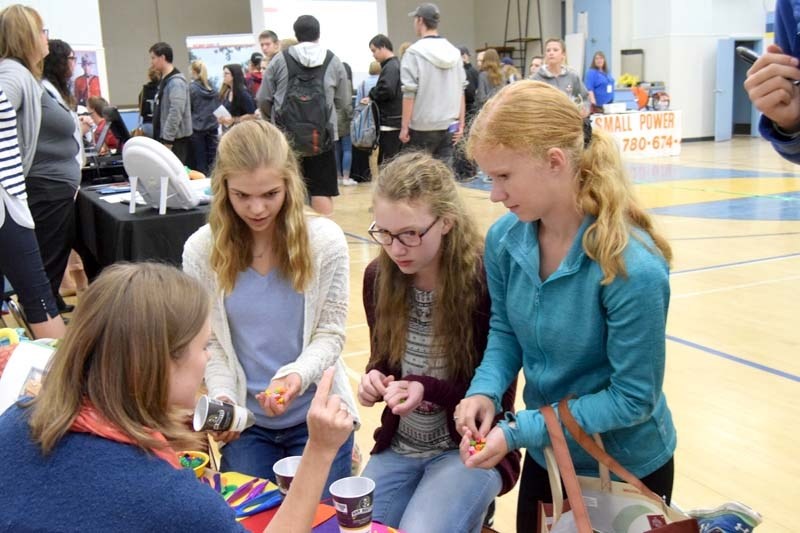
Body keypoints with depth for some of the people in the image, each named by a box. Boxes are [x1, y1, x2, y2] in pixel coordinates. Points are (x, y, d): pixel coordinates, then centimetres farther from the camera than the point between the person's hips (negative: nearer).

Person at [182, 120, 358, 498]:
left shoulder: (325, 240, -11)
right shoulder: (201, 250, -7)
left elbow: (330, 334, -7)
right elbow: (210, 342, -2)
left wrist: (296, 376, -25)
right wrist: (222, 396, -19)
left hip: (316, 415, -1)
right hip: (246, 419, 2)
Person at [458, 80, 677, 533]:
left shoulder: (632, 267, -30)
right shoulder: (504, 239, -12)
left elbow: (633, 397, -24)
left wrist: (520, 431, -26)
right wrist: (485, 390, -17)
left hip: (627, 470, -5)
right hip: (546, 459, 6)